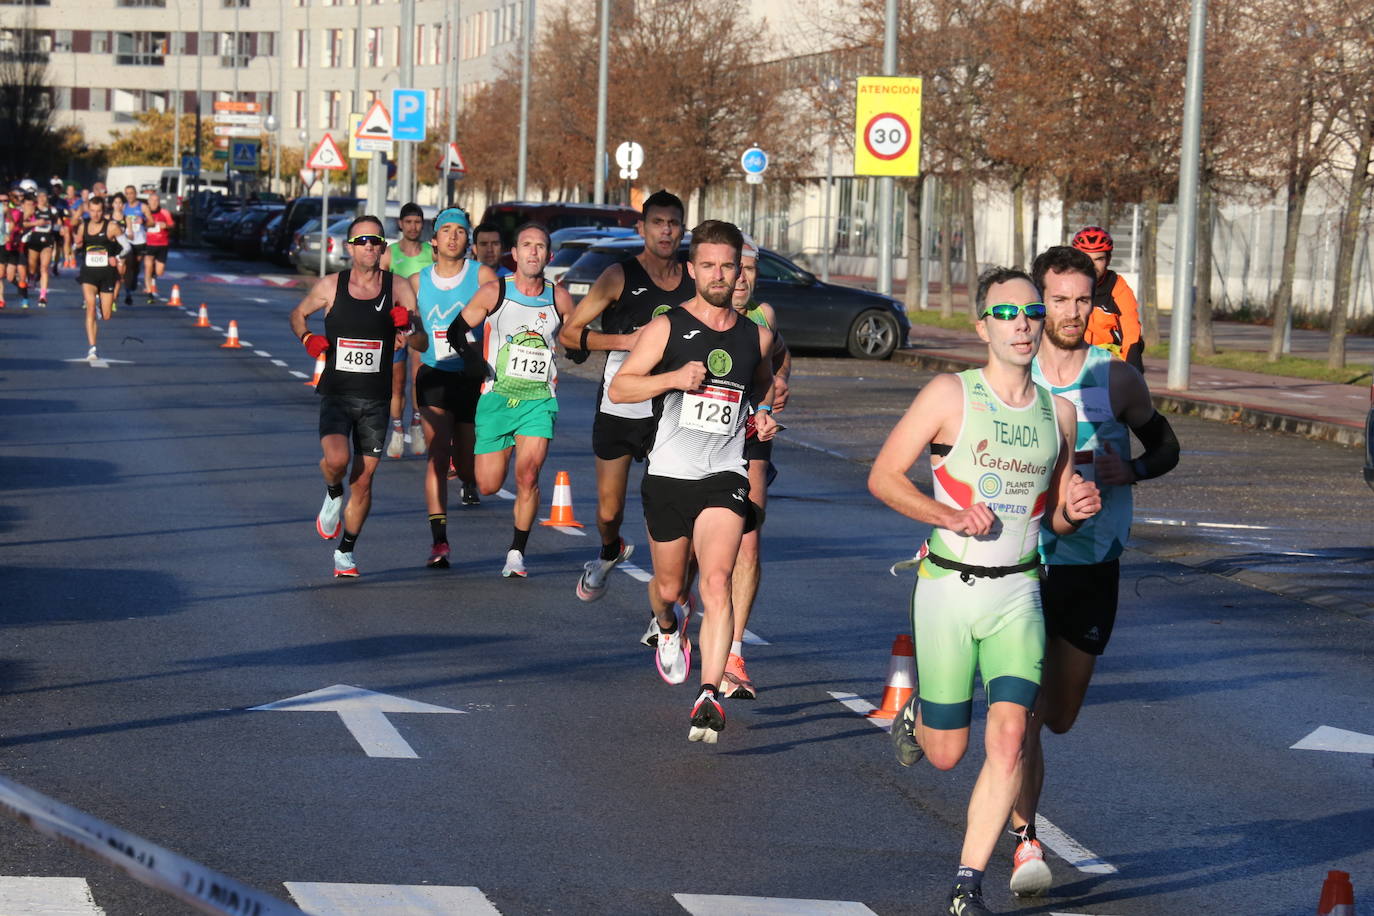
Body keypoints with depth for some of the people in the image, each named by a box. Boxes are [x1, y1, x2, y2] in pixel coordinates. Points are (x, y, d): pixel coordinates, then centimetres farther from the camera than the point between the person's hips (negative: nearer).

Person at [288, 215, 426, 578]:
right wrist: (307, 338, -3)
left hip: (375, 400, 1)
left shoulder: (398, 288, 0)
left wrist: (409, 336, -21)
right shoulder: (330, 286, -1)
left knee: (363, 480, 4)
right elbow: (298, 314, 17)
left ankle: (345, 552, 23)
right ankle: (333, 495, 10)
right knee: (337, 458, -26)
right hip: (336, 394, -1)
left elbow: (424, 342, 1)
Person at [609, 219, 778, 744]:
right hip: (668, 476, 0)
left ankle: (710, 696, -24)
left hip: (725, 477, 0)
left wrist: (764, 415, 9)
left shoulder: (756, 337, 9)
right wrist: (673, 378, -18)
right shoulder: (666, 328, -1)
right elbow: (618, 388, -4)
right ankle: (667, 628, 51)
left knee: (717, 582, -19)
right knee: (669, 587, 13)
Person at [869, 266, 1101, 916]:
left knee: (1008, 739, -14)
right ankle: (916, 714, 43)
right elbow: (883, 477, -4)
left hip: (1018, 593, 2)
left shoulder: (1059, 411, 7)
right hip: (948, 587, -2)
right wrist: (951, 515, -18)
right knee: (945, 753, 6)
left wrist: (1076, 509, -5)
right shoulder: (950, 395, -6)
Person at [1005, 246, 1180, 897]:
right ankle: (1024, 842, -2)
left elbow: (1165, 446, 9)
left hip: (1092, 565, 1)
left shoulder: (1117, 380, -3)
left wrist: (1131, 471, -11)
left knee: (1059, 717, 12)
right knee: (1024, 713, -11)